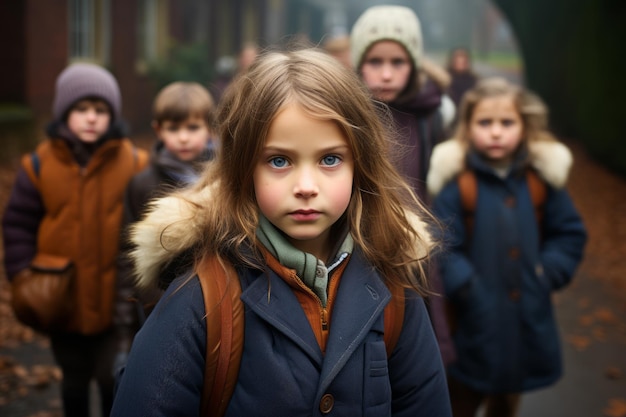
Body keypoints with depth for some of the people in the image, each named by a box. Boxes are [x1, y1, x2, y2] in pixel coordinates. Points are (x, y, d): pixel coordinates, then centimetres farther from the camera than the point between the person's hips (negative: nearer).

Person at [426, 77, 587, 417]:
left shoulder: (541, 177, -1)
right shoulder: (455, 180, -14)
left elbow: (570, 235, 7)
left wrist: (549, 275, -6)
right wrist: (466, 288, -24)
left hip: (528, 321, 4)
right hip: (473, 323, -4)